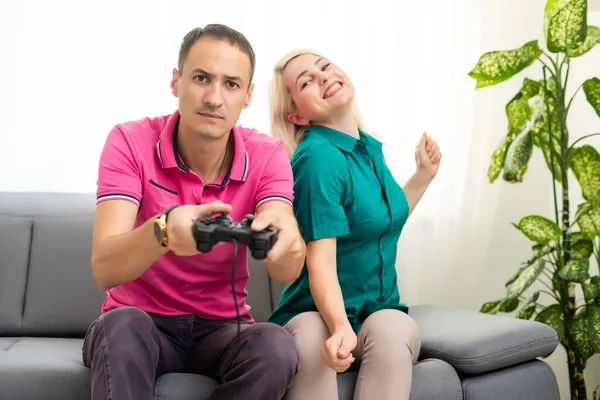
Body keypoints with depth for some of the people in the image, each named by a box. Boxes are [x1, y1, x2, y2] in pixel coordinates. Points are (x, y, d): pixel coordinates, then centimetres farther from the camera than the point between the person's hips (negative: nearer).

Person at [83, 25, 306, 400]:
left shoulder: (267, 155, -8)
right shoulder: (131, 142, -13)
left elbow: (288, 271, -22)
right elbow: (104, 269, -26)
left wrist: (284, 237, -48)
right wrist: (163, 229, -48)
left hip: (222, 327, 3)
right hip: (141, 321, -3)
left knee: (277, 347, -30)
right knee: (122, 327, -37)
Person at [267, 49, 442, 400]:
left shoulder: (370, 147, 7)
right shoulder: (318, 156, -17)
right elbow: (321, 260, -25)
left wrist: (425, 175, 20)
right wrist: (341, 328, -41)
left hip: (381, 313, 6)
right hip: (318, 315, -5)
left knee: (391, 329, -31)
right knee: (312, 342, -40)